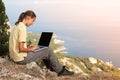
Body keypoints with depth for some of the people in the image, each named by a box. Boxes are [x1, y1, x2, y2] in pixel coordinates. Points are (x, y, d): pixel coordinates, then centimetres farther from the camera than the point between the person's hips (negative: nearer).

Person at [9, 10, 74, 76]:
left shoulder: (15, 26, 8)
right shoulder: (22, 29, -22)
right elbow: (21, 49, -24)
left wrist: (27, 48, 8)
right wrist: (31, 49, -7)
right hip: (21, 59, -10)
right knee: (48, 51, -1)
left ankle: (52, 68, 33)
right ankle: (60, 70, 15)